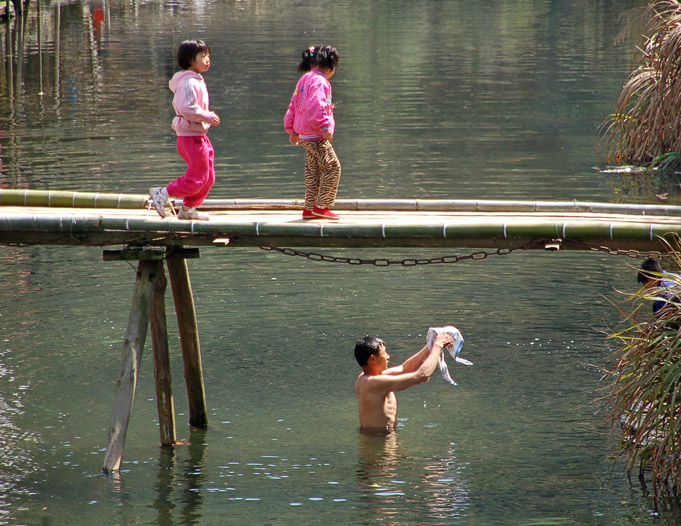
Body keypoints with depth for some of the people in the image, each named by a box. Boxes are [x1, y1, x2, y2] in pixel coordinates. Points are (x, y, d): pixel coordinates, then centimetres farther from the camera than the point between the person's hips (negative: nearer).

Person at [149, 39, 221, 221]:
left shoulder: (197, 81, 16)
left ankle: (188, 209, 21)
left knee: (208, 178, 12)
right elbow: (187, 108, -26)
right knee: (196, 178, -9)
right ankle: (161, 194, -2)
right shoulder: (188, 83, -17)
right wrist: (208, 117, -19)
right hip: (190, 136, -11)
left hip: (199, 136, 11)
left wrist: (209, 116, 14)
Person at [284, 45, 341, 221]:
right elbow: (316, 106, -25)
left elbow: (293, 107, 24)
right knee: (332, 167, -8)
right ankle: (321, 206, -8)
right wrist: (325, 126, -27)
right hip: (316, 135, -10)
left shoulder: (304, 80, 19)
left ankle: (309, 209, 14)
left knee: (313, 171, 13)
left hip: (305, 135, 10)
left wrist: (292, 130, 29)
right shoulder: (318, 81, -12)